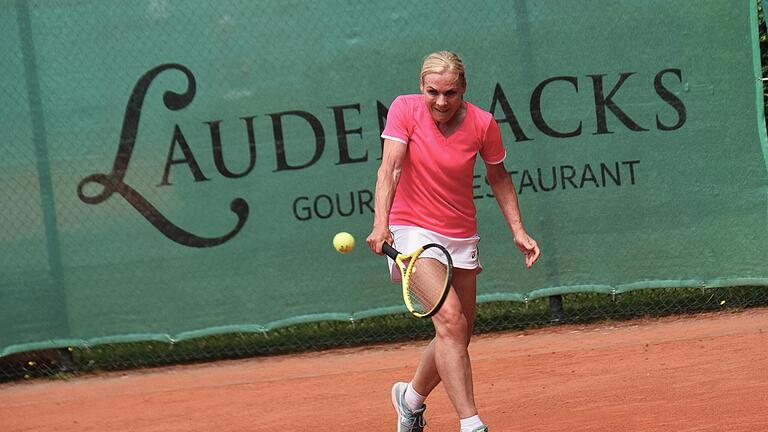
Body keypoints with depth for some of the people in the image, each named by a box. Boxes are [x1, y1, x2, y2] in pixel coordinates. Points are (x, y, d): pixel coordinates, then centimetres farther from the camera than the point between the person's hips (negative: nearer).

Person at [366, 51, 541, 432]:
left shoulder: (483, 124, -8)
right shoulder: (405, 109, -13)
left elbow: (498, 177, 7)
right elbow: (390, 168, -21)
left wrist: (518, 231, 1)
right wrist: (381, 223, -35)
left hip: (461, 236, 4)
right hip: (413, 228, -4)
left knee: (457, 339, 9)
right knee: (450, 319, -22)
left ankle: (411, 397, 38)